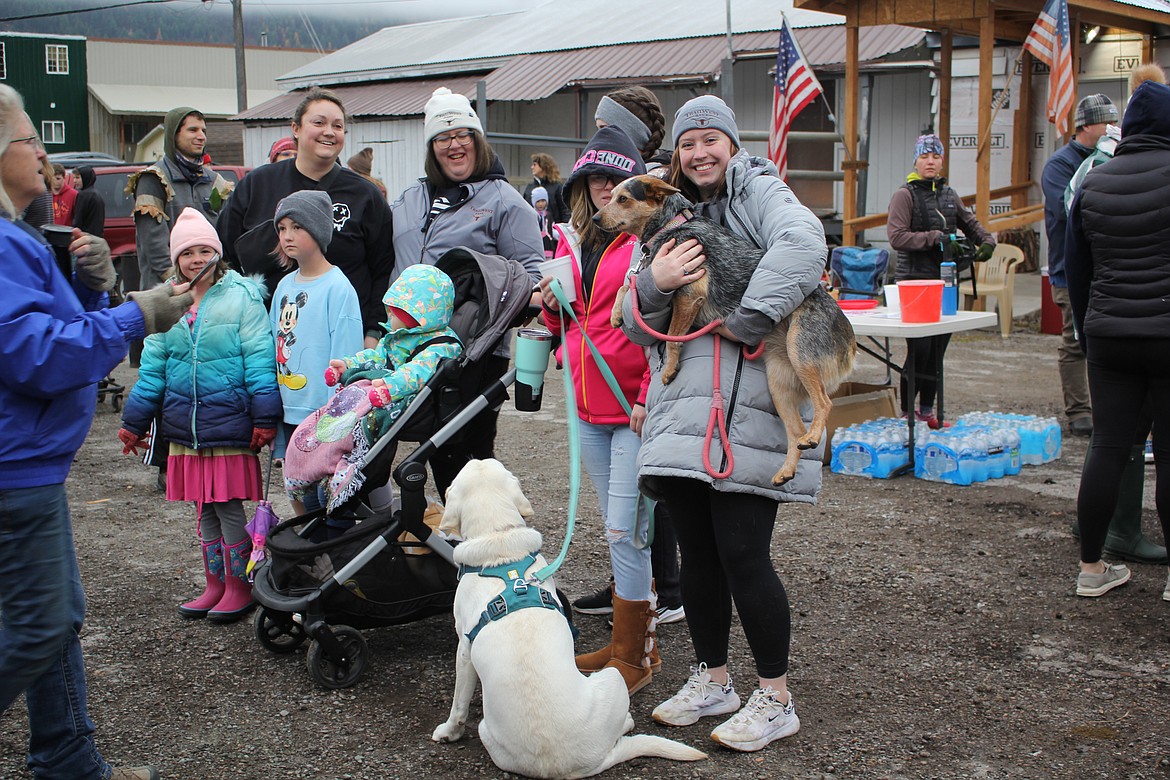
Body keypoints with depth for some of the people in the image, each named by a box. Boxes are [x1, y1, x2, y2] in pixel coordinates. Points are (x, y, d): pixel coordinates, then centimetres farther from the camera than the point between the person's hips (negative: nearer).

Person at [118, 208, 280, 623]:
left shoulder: (242, 297, -5)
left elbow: (259, 360, -8)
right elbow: (152, 367, 14)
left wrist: (264, 417, -13)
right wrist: (134, 423, 15)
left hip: (229, 423, -5)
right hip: (185, 429, 5)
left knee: (229, 507, -2)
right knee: (204, 510, 13)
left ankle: (240, 586, 13)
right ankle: (215, 584, 26)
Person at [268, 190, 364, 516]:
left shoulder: (338, 288, -13)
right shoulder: (284, 287, 10)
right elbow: (275, 347, 14)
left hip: (323, 415, -7)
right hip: (289, 414, 7)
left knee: (320, 498, 0)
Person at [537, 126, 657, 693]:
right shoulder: (569, 241, 14)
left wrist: (650, 396, -18)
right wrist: (551, 302, 2)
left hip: (637, 410, -7)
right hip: (589, 409, 7)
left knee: (626, 531, -6)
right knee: (618, 529, 15)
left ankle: (633, 656, 6)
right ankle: (633, 640, 26)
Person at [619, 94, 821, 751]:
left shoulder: (758, 190, 2)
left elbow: (804, 243, -21)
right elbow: (638, 327, 14)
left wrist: (745, 320, -21)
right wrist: (655, 283, -7)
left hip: (748, 411, -6)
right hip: (681, 413, 6)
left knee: (742, 554, -6)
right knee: (697, 551, 12)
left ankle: (777, 698, 9)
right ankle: (713, 679, 28)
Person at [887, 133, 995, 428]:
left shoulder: (948, 194, 15)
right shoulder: (905, 194, -5)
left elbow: (970, 223, 27)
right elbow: (897, 237, -15)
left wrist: (987, 241, 8)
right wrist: (935, 238, -18)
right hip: (914, 281, -6)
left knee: (939, 349, 8)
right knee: (920, 350, -9)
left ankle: (927, 409, 19)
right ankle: (906, 410, 5)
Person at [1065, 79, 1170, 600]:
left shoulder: (1093, 184, 8)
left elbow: (1075, 269, 14)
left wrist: (1087, 336, 22)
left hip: (1110, 337, 4)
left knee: (1107, 447, 8)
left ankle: (1091, 568, 14)